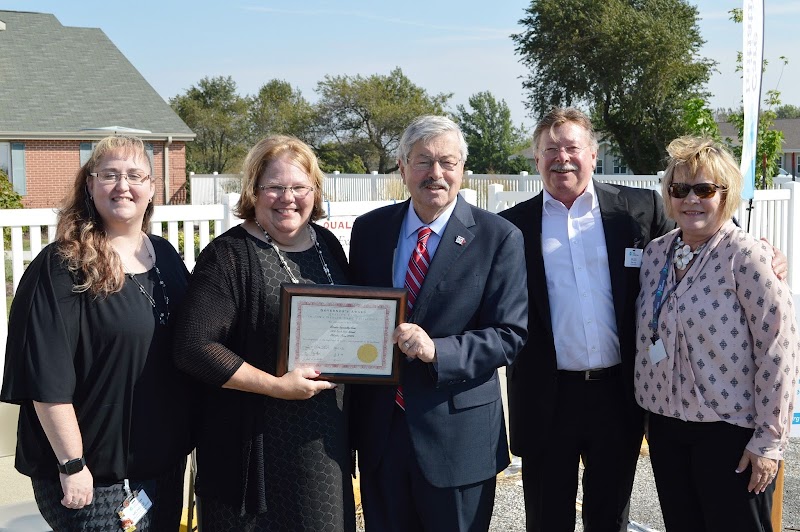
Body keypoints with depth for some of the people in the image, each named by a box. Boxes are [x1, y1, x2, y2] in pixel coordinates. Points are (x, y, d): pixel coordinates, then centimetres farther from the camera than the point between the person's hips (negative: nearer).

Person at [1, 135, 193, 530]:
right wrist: (71, 465, -18)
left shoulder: (165, 256, 6)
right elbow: (47, 378, -18)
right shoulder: (64, 266, -14)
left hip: (167, 459, 7)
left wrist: (190, 435, 12)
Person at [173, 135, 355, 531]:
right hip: (255, 445, -5)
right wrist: (276, 386, -20)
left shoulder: (327, 245, 7)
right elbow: (193, 348, -19)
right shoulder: (229, 256, -12)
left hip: (325, 439, 6)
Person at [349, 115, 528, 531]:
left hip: (457, 434, -3)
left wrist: (437, 351, -25)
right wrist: (352, 410, 4)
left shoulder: (499, 238, -8)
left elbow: (509, 335, -10)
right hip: (378, 427, 3)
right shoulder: (369, 229, 4)